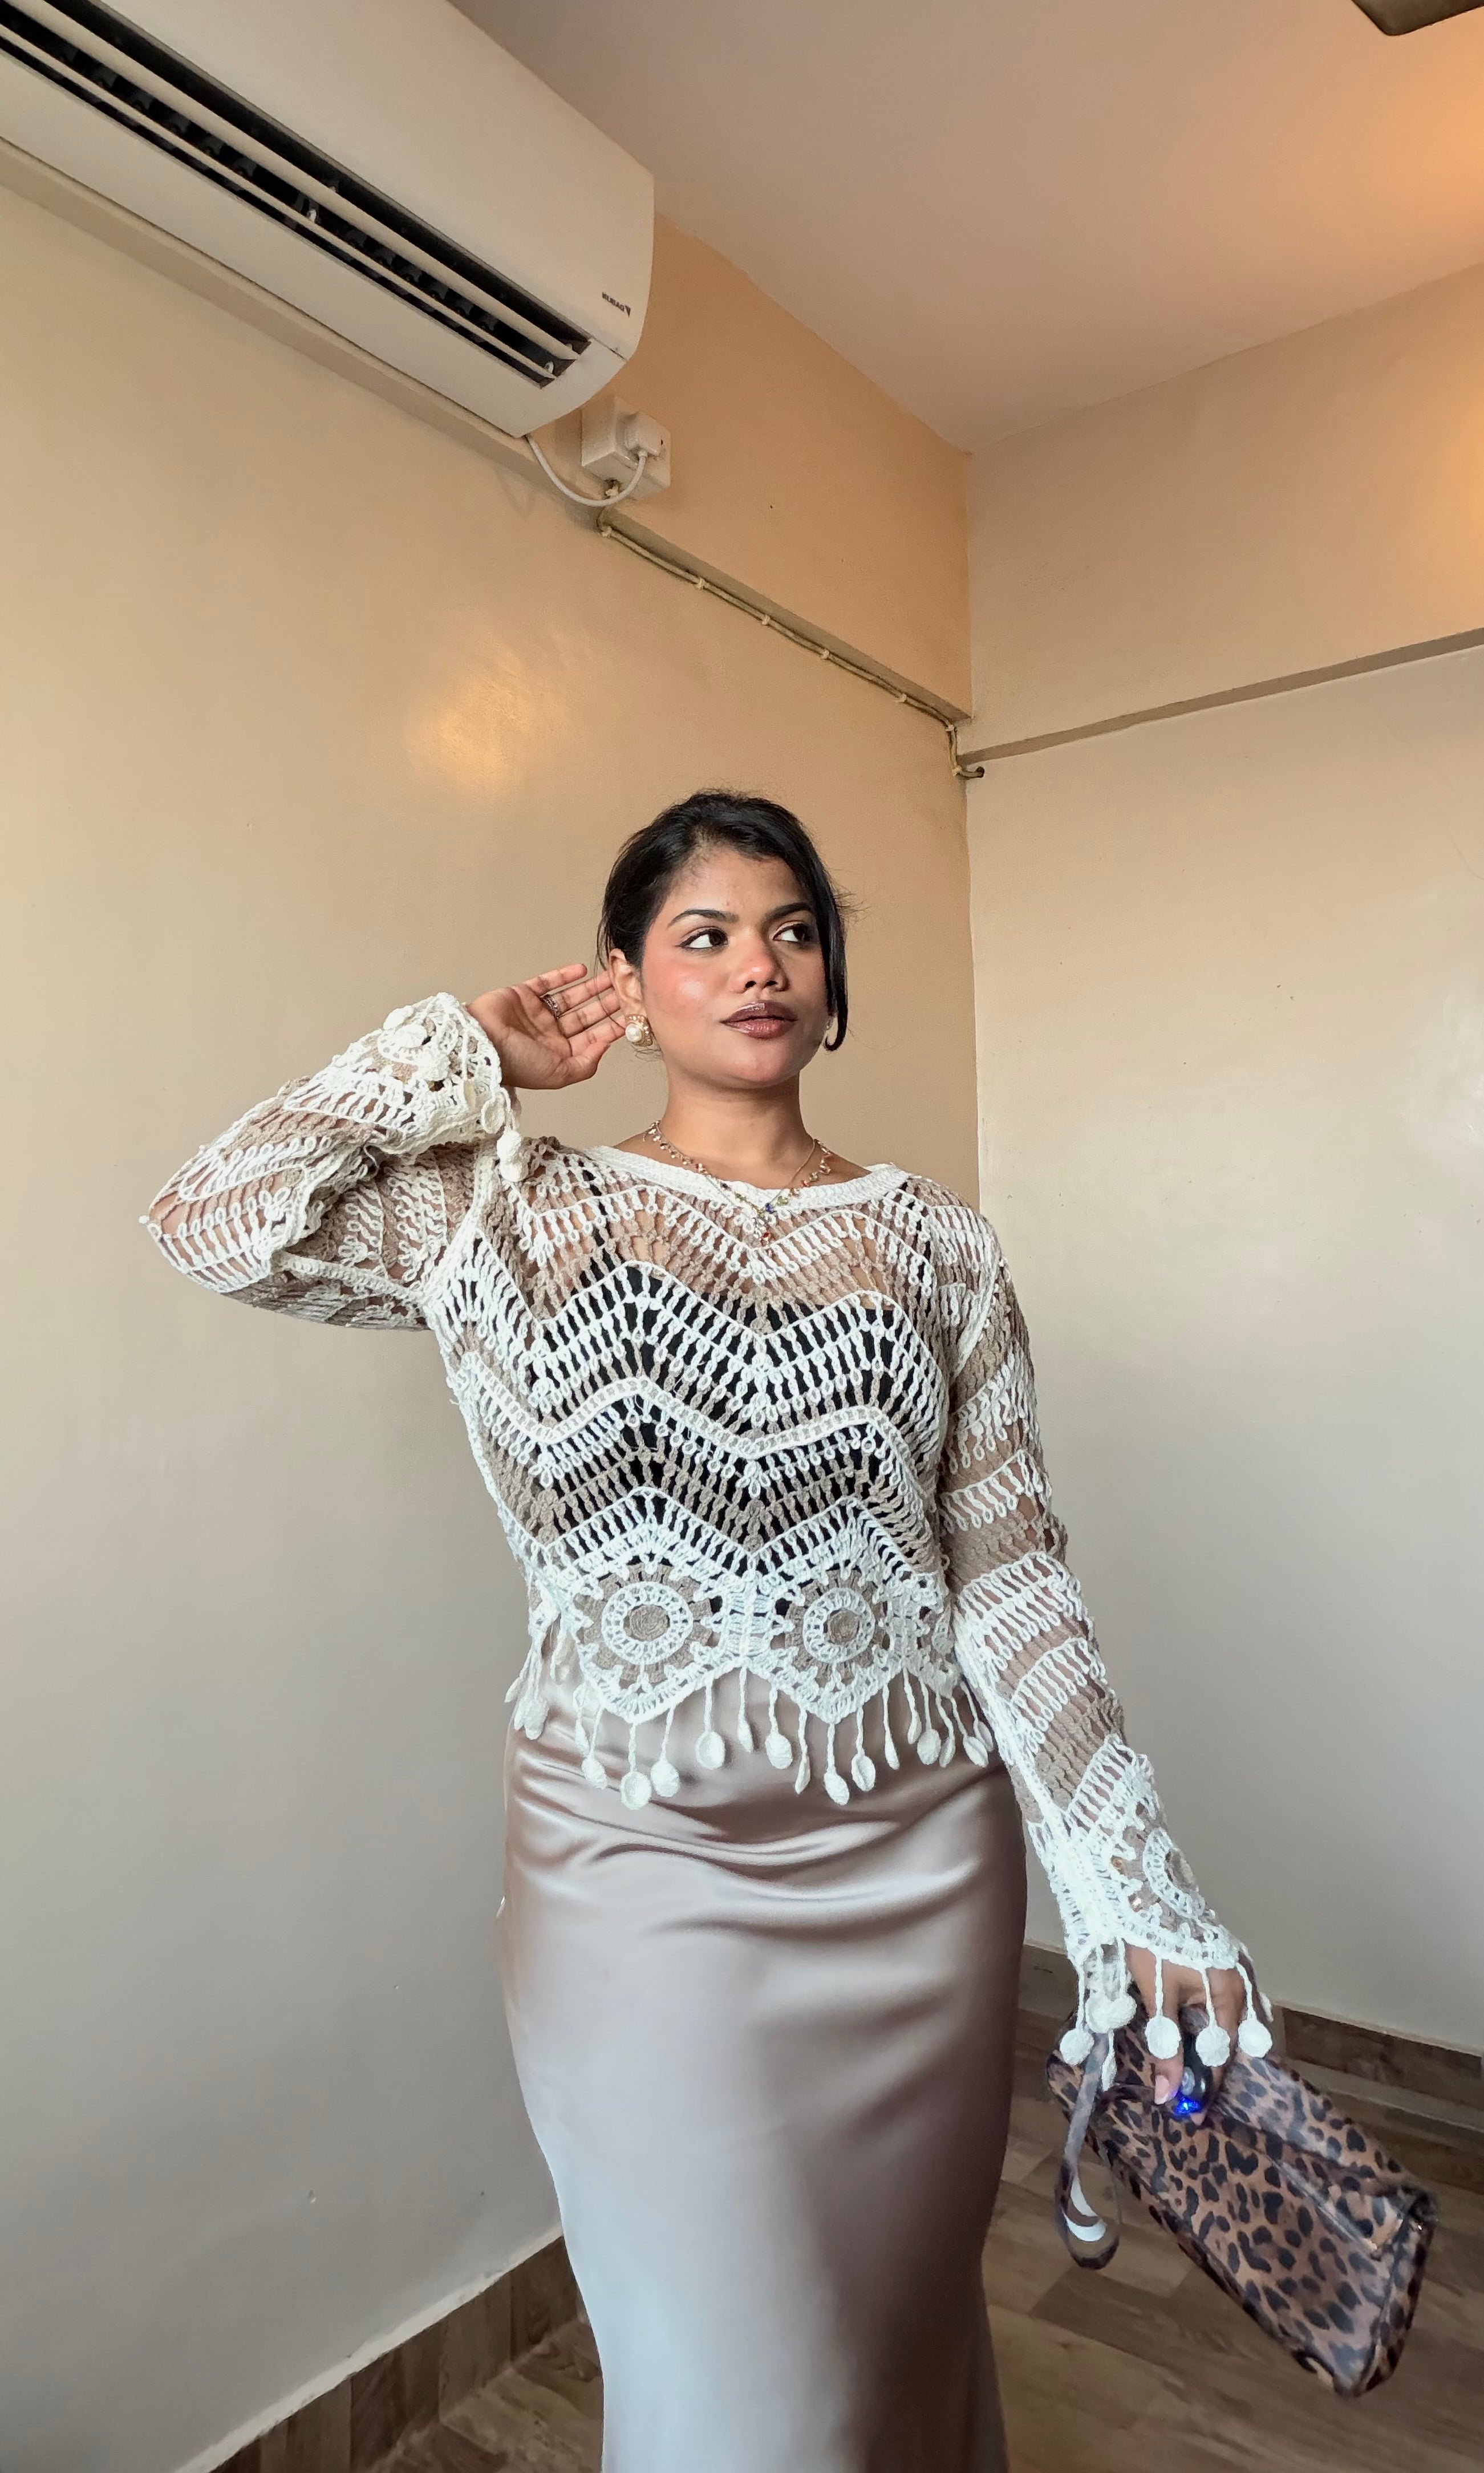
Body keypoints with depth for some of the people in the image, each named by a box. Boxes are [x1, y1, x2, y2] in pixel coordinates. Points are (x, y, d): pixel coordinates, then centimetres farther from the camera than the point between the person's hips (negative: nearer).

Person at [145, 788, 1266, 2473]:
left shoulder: (937, 1246, 1)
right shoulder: (530, 1218, -2)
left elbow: (1012, 1583, 0)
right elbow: (222, 1224, -13)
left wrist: (1137, 1892, -4)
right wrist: (468, 1050, -5)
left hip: (920, 1864, 3)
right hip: (643, 1873, -2)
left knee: (909, 2329, 22)